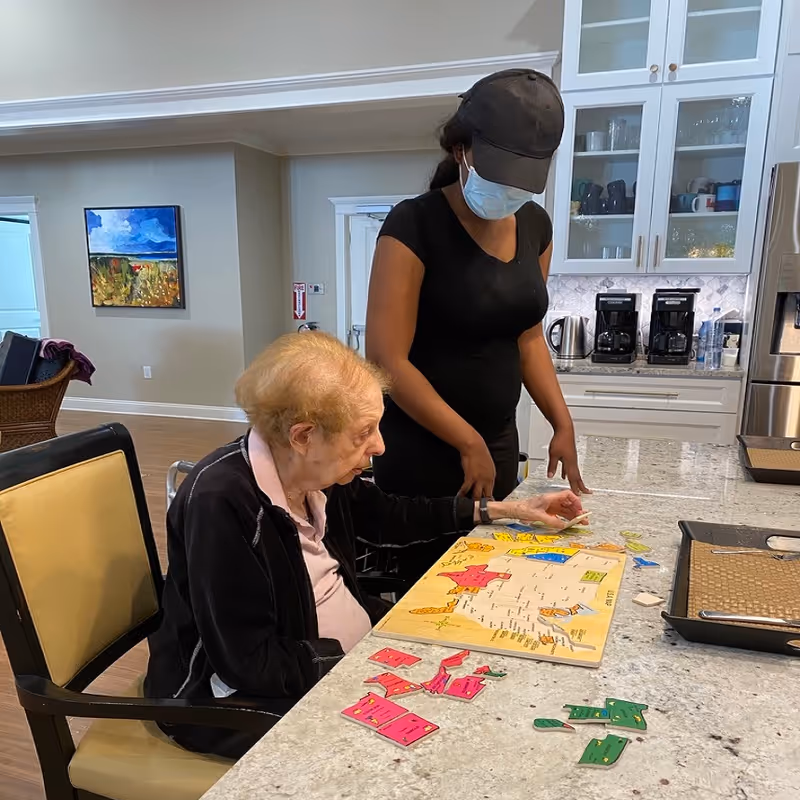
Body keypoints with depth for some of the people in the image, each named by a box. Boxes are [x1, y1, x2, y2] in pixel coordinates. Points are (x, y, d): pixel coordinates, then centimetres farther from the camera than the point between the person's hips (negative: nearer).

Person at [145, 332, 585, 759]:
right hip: (244, 694, -7)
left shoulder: (318, 473, -6)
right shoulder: (220, 503, -30)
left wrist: (502, 510, 10)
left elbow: (388, 517, 12)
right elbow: (252, 665, -28)